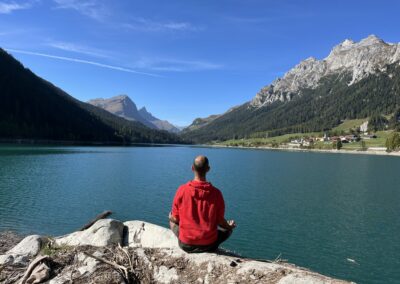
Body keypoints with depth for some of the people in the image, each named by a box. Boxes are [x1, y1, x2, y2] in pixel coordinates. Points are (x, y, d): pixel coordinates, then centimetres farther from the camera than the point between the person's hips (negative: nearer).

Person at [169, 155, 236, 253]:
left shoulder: (182, 190, -15)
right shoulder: (216, 193, -15)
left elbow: (175, 219, -5)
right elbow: (220, 222, -6)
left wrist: (171, 217, 19)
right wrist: (230, 226, 17)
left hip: (186, 245, 0)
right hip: (209, 245, 1)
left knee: (172, 221, 27)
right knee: (227, 229, 28)